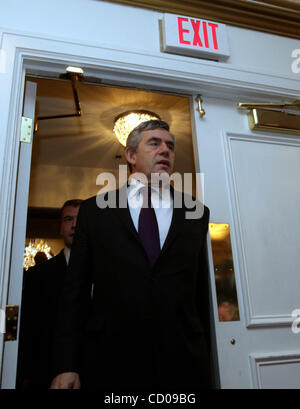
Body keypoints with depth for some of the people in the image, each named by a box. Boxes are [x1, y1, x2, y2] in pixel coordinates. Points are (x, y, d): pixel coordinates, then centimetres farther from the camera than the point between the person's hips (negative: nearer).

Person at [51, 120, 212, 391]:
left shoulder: (197, 213, 8)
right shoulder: (94, 209, 4)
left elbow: (202, 292, 7)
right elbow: (76, 290, 2)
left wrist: (205, 361, 6)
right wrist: (66, 366, -3)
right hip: (110, 365, -1)